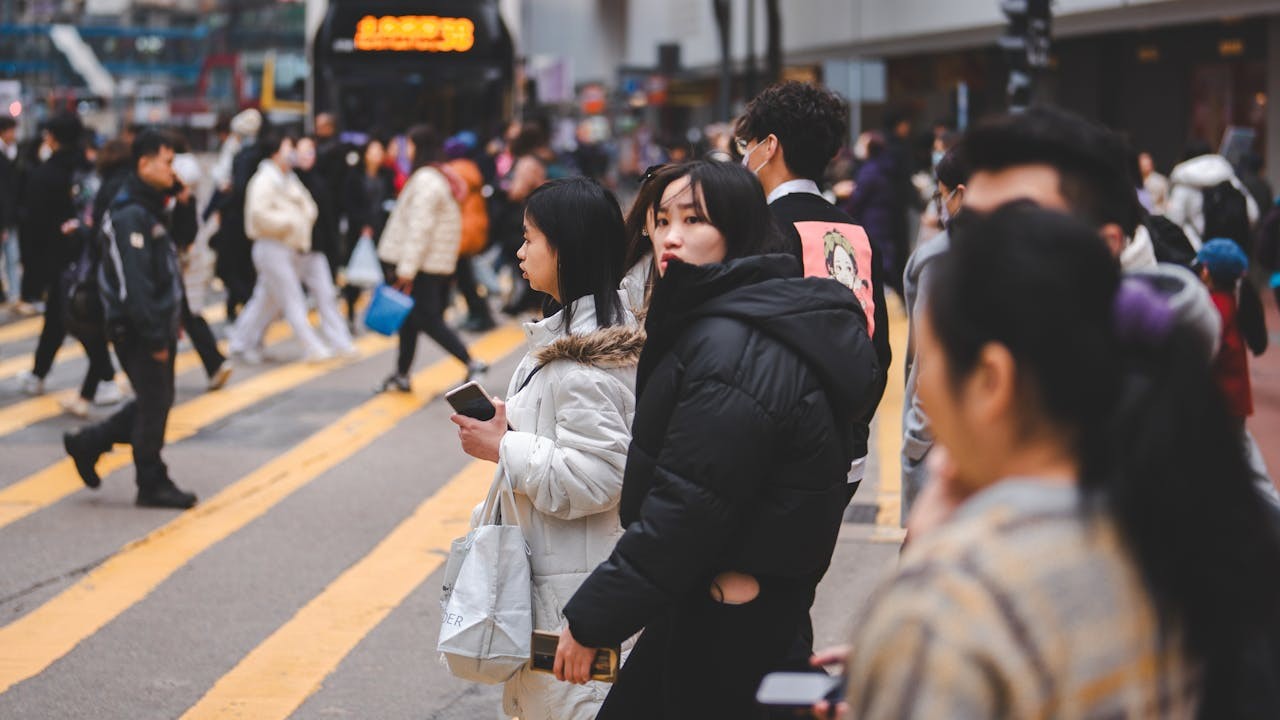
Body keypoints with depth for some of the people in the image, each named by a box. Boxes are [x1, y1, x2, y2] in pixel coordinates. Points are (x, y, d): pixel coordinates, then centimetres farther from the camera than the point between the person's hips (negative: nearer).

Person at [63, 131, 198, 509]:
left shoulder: (150, 209, 14)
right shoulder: (131, 215, -19)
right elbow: (135, 283, -24)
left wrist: (169, 325, 17)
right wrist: (155, 337, -23)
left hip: (156, 326, 10)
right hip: (137, 331, -10)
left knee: (155, 401, 15)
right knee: (154, 403, -2)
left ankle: (87, 444, 25)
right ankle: (153, 485, 9)